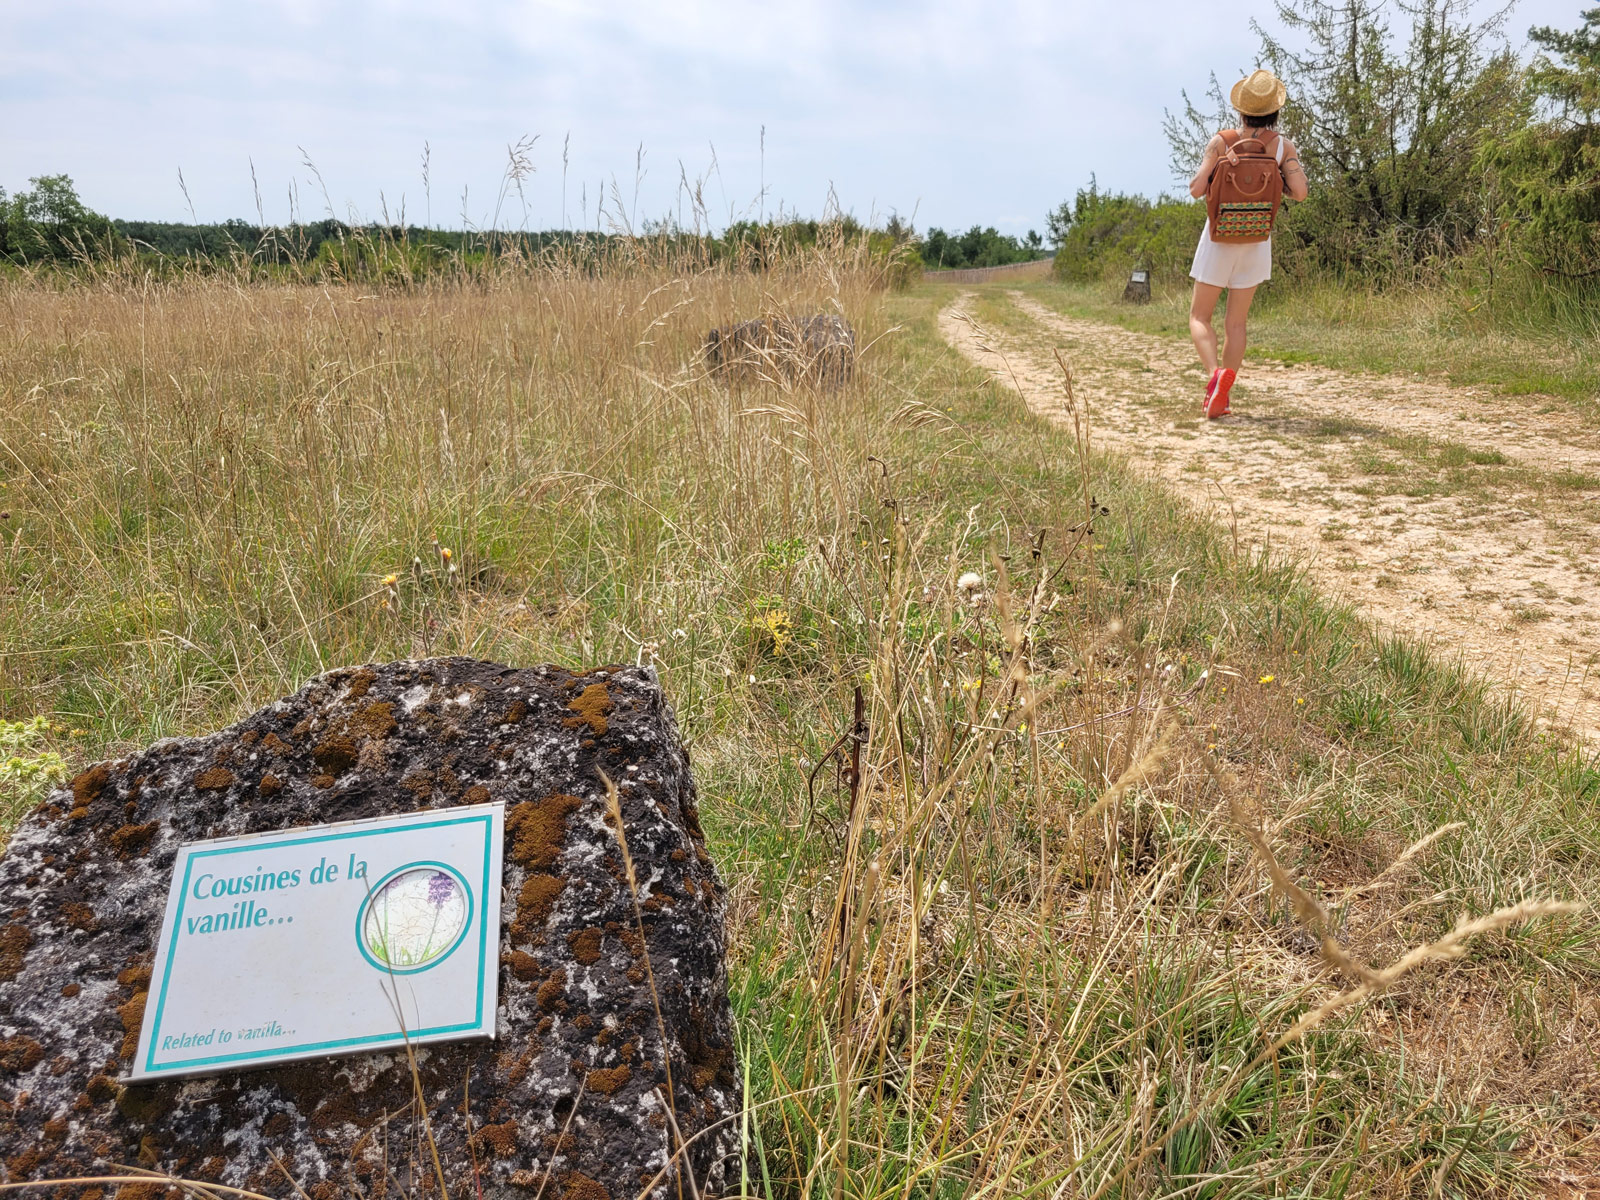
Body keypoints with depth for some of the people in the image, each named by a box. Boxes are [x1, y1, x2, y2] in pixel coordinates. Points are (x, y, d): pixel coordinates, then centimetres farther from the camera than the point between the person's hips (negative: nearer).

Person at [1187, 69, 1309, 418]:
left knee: (1199, 316, 6)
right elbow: (1299, 192, -9)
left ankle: (1215, 373, -22)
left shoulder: (1221, 142, -9)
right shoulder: (1283, 145, -4)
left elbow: (1196, 190, -11)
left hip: (1220, 236, -2)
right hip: (1257, 240, 2)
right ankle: (1219, 397, 4)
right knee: (1236, 321, 9)